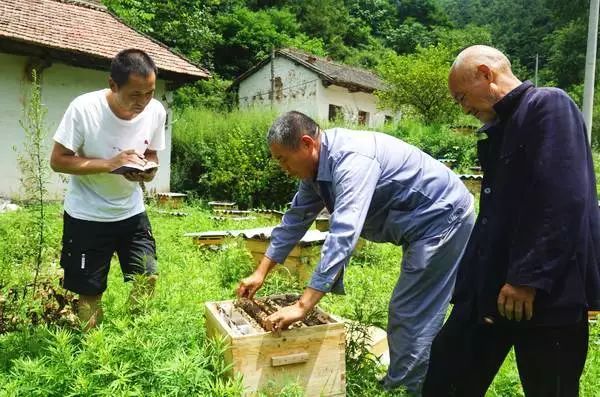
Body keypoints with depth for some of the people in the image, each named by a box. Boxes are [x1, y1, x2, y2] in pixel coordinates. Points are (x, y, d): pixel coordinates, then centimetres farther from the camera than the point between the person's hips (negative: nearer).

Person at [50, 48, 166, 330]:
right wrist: (110, 163, -28)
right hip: (86, 216, -3)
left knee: (148, 278, 5)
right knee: (89, 291, 6)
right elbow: (58, 160, -16)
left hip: (131, 212, 4)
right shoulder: (83, 108, -21)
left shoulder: (156, 111, -11)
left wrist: (147, 172, -18)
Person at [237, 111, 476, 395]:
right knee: (408, 311, 17)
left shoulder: (352, 159, -30)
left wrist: (302, 305, -36)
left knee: (411, 314, -6)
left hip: (443, 217, -10)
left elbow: (343, 235, -37)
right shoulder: (316, 166, 1)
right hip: (423, 222, 10)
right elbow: (296, 218, 9)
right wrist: (261, 272, 10)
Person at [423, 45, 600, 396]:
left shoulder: (550, 106, -9)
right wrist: (473, 280, 20)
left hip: (547, 292, -8)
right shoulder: (502, 127, 17)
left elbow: (562, 201, -21)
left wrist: (529, 278, -23)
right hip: (492, 286, 9)